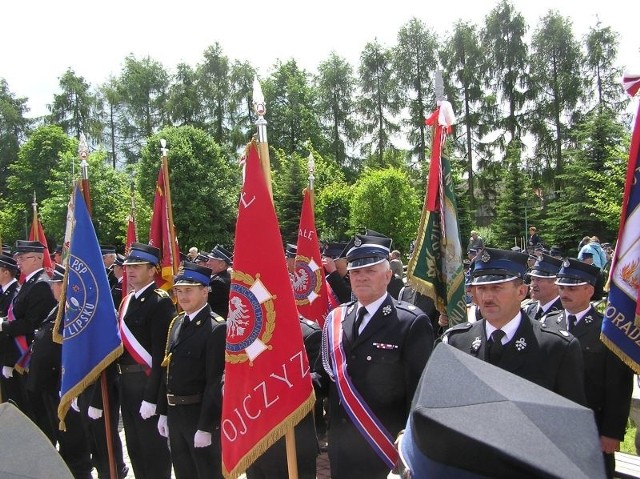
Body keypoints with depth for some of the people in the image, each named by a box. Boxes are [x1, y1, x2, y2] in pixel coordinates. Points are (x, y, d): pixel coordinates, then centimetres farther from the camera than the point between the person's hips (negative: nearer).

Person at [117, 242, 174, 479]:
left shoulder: (160, 302, -16)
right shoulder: (127, 301, 12)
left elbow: (160, 352, -20)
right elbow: (122, 343, 12)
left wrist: (151, 396, -22)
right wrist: (122, 378, 8)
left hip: (148, 383, -8)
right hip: (126, 382, 8)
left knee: (153, 447, 4)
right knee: (134, 446, 20)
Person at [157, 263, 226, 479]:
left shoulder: (217, 328, -17)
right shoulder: (176, 323, 8)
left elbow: (215, 382, -19)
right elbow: (168, 371, 12)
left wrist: (205, 427, -19)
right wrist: (163, 412, 12)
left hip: (201, 414, -7)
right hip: (175, 413, 8)